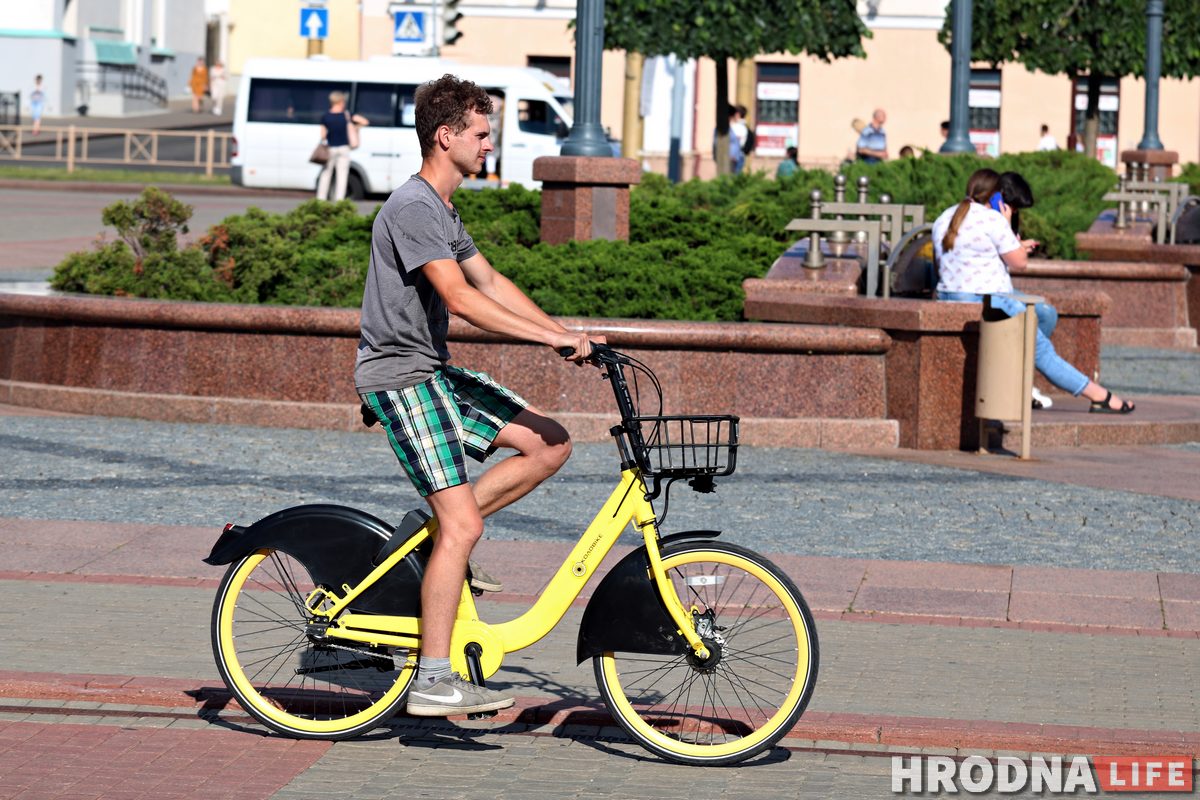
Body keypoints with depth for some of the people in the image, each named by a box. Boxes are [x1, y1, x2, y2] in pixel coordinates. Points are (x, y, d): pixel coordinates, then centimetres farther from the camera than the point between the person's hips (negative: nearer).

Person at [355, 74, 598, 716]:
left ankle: (439, 531, 8)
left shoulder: (442, 211, 16)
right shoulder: (412, 208, -17)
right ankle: (432, 681, -10)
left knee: (551, 445, 4)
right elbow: (461, 299, -26)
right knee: (463, 525, -14)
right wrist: (552, 337, -26)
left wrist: (562, 334, 8)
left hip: (434, 373, 10)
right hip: (400, 378, -10)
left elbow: (492, 283, 18)